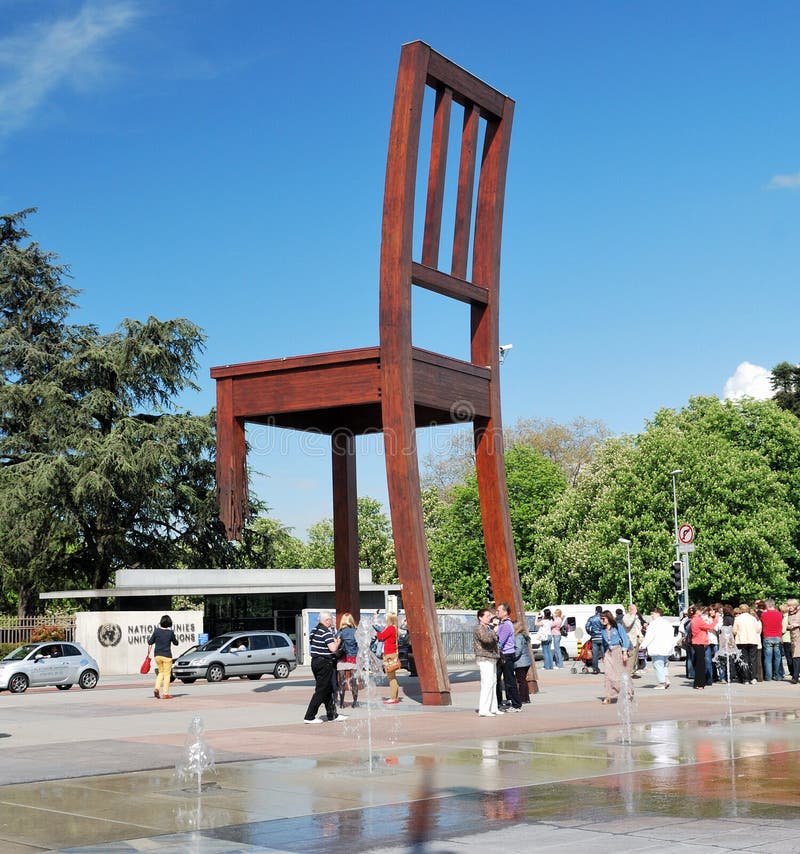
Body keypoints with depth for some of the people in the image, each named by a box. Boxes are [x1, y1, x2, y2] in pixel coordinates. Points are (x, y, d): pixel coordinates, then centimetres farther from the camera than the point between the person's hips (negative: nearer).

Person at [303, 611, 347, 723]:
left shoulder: (314, 631, 12)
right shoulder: (326, 632, -17)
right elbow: (333, 649, -24)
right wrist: (338, 642, -2)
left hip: (315, 661, 10)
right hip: (325, 663, -10)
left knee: (328, 690, 16)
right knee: (321, 691, -4)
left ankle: (332, 715, 23)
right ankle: (309, 717, -5)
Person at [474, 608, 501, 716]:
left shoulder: (488, 628, 19)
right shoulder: (479, 628, -12)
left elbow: (494, 640, 36)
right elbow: (486, 639, -31)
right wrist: (493, 632, -17)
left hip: (492, 659, 10)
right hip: (485, 659, -10)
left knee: (492, 683, 13)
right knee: (487, 684, -13)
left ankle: (493, 708, 18)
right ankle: (483, 710, -14)